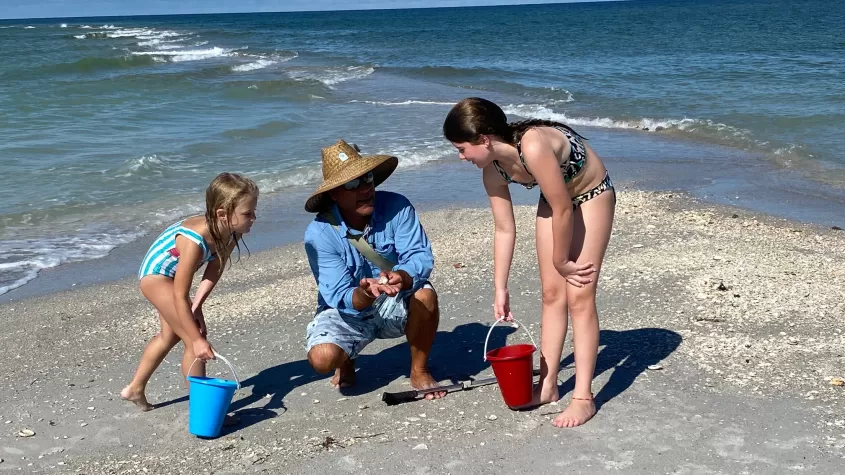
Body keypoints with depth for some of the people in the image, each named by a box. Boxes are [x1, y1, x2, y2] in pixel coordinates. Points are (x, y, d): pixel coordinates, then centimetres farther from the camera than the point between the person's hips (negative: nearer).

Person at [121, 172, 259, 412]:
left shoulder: (230, 232, -22)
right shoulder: (194, 241, -42)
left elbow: (214, 270, -12)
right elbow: (180, 296, -38)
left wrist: (197, 305, -22)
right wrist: (197, 339, -36)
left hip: (172, 275, 9)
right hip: (156, 276, -9)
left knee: (170, 335, 26)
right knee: (194, 341, -14)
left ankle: (135, 389, 44)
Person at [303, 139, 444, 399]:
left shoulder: (396, 207, -18)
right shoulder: (319, 234, -21)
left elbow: (421, 257, -25)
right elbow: (339, 297, -25)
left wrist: (402, 278, -48)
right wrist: (365, 294, -48)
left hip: (395, 305, 1)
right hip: (347, 311, -1)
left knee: (425, 296, -32)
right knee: (322, 357, -28)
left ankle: (419, 371, -6)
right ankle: (346, 359, 13)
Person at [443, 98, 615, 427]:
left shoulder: (533, 148, -38)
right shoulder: (492, 171, -13)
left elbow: (563, 210, -29)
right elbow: (504, 230, -4)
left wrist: (561, 261, -16)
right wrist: (500, 289, -2)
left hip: (592, 195, -7)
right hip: (555, 200, 7)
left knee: (579, 296, -10)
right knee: (551, 293, 7)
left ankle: (583, 398, -4)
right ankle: (547, 385, 16)